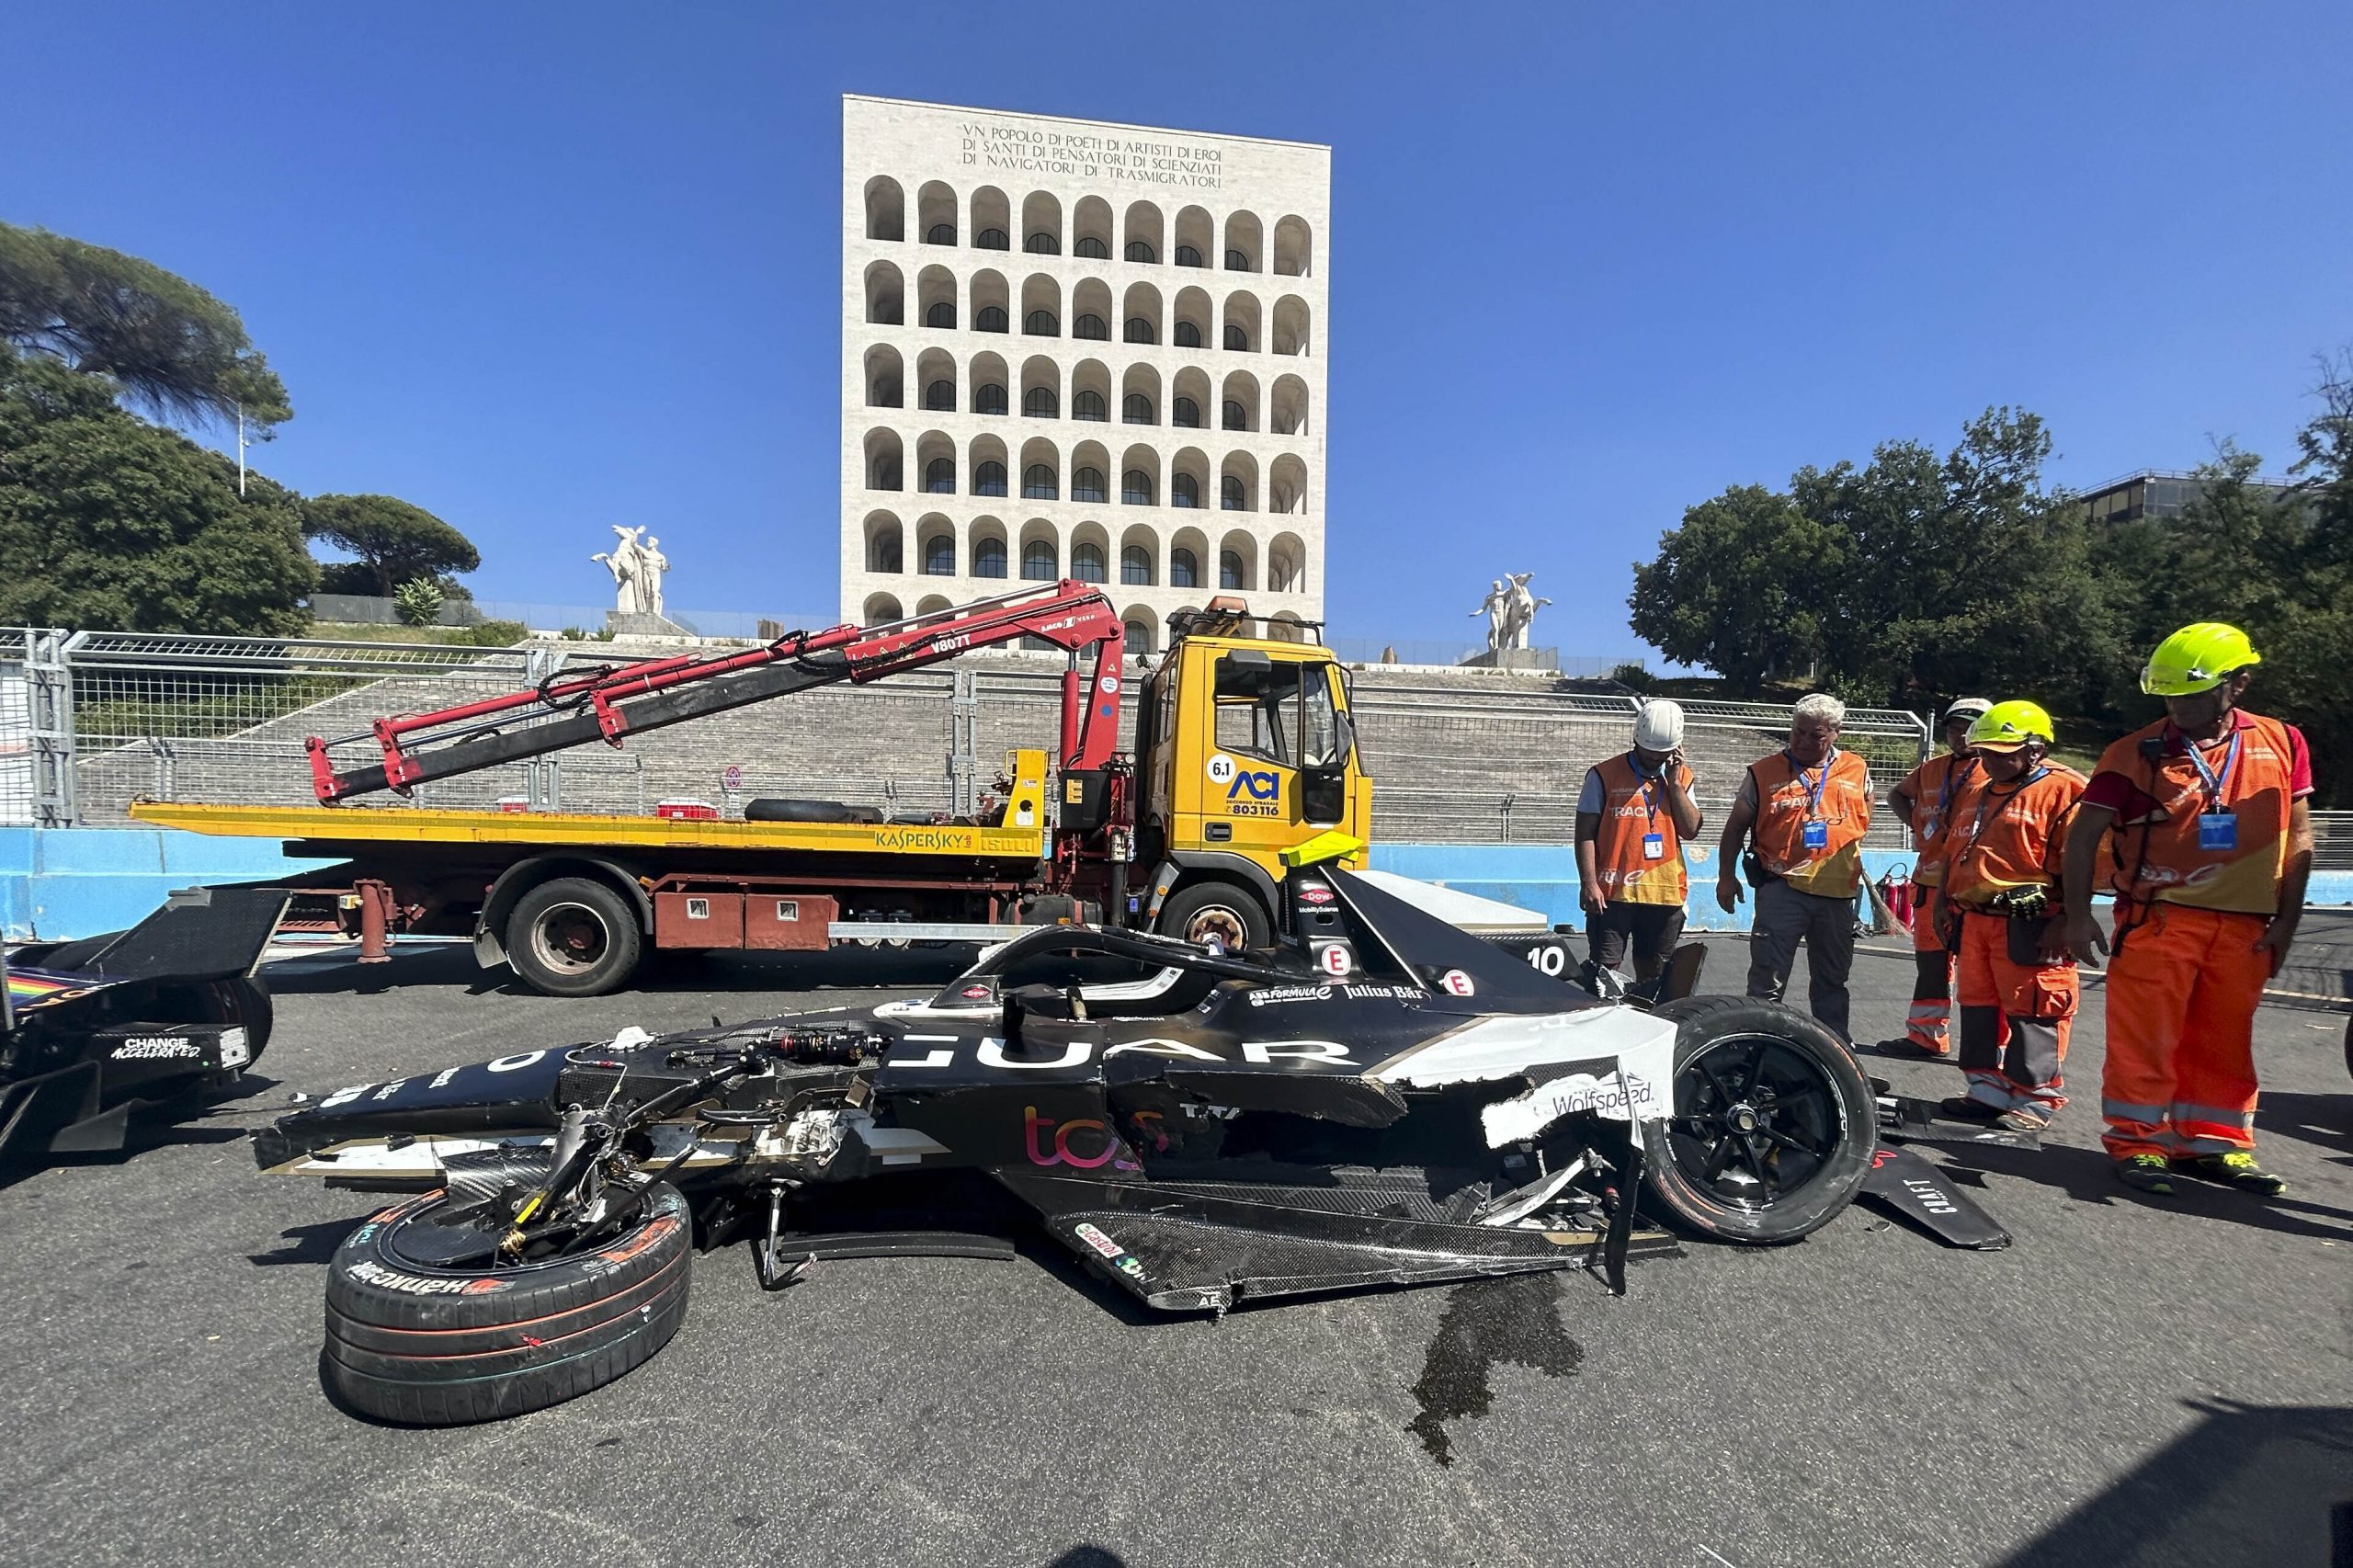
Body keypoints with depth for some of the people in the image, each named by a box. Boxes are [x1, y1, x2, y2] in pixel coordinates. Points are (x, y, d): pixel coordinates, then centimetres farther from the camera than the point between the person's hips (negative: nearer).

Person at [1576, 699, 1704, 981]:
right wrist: (1589, 883, -12)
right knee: (1603, 970, -2)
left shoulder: (1681, 777, 11)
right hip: (1612, 894, -4)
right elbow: (1585, 834, -5)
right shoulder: (1604, 775, -2)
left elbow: (1691, 830, 0)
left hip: (1665, 893, 4)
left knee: (1652, 975, 14)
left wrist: (1674, 782, -4)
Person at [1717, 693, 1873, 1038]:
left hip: (1837, 891, 3)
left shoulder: (1857, 770, 6)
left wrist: (1852, 860, 15)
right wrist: (1726, 875, 1)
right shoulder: (1764, 773, -2)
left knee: (1832, 979, 18)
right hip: (1782, 888, -3)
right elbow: (1736, 825, 3)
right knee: (1767, 978, -3)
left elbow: (1864, 821, 20)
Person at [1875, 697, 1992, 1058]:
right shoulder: (1931, 769, 14)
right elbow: (1897, 795, 31)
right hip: (1929, 881, 7)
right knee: (1930, 962, 14)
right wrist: (1915, 823, 15)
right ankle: (1926, 1036, 25)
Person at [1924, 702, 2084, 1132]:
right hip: (1973, 920, 8)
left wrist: (2064, 922, -18)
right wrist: (1947, 906, 21)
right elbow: (1949, 853, 23)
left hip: (2029, 927, -8)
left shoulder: (2063, 791, -7)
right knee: (1978, 1006, 13)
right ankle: (1987, 1089, 24)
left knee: (2031, 1013, -1)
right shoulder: (1974, 792, 17)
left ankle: (2036, 1100, 10)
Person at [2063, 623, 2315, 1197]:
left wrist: (2286, 919, 3)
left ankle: (2213, 1143, 26)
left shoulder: (2281, 744, 5)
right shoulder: (2136, 753, -5)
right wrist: (2078, 915, -10)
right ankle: (2137, 1141, 11)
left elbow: (2298, 837, 9)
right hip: (2157, 919, -3)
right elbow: (2085, 835, -5)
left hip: (2244, 927, 4)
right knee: (2144, 1036, 1)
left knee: (2224, 1040, 13)